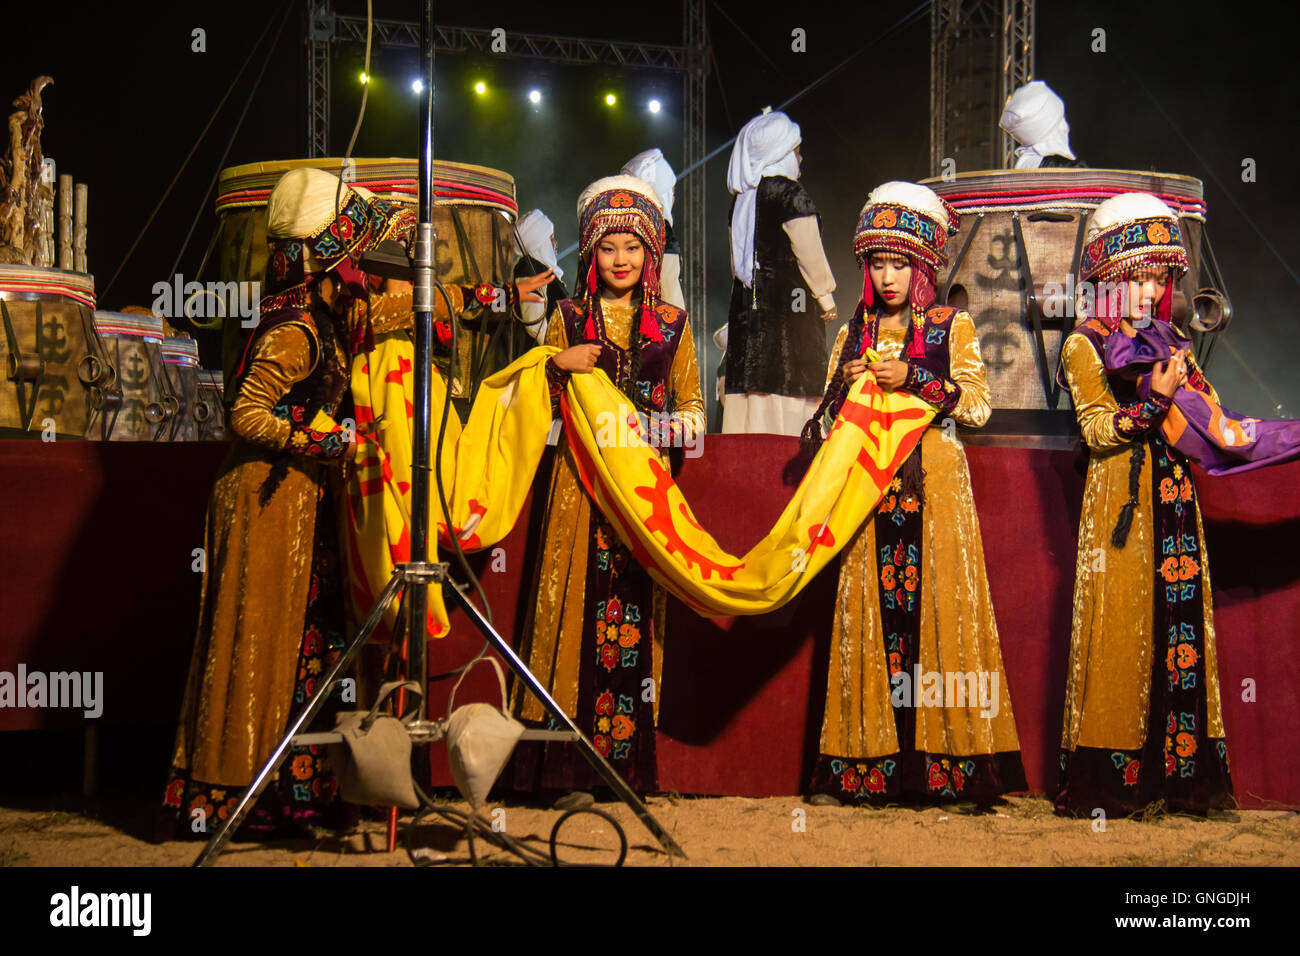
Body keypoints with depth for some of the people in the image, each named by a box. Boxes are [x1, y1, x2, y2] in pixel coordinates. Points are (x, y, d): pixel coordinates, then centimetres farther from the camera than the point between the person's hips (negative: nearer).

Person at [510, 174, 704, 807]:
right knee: (580, 607, -7)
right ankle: (575, 767, -5)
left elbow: (691, 404, 14)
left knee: (636, 611, -4)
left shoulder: (672, 325, 12)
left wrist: (678, 427, -8)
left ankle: (631, 763, 1)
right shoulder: (568, 320, 11)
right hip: (583, 482, 0)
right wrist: (559, 368, -7)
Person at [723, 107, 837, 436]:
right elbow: (809, 253, -9)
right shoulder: (791, 194, -10)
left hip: (747, 304, 7)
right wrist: (826, 299, 2)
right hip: (790, 301, -7)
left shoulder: (741, 199, 11)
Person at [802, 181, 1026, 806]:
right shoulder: (854, 333, 16)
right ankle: (868, 765, -4)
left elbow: (977, 404, -2)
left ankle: (953, 764, -9)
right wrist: (846, 384, -2)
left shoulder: (953, 327, 7)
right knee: (872, 610, -4)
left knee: (940, 602, -9)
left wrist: (916, 379, -12)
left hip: (934, 483, -3)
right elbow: (831, 415, 17)